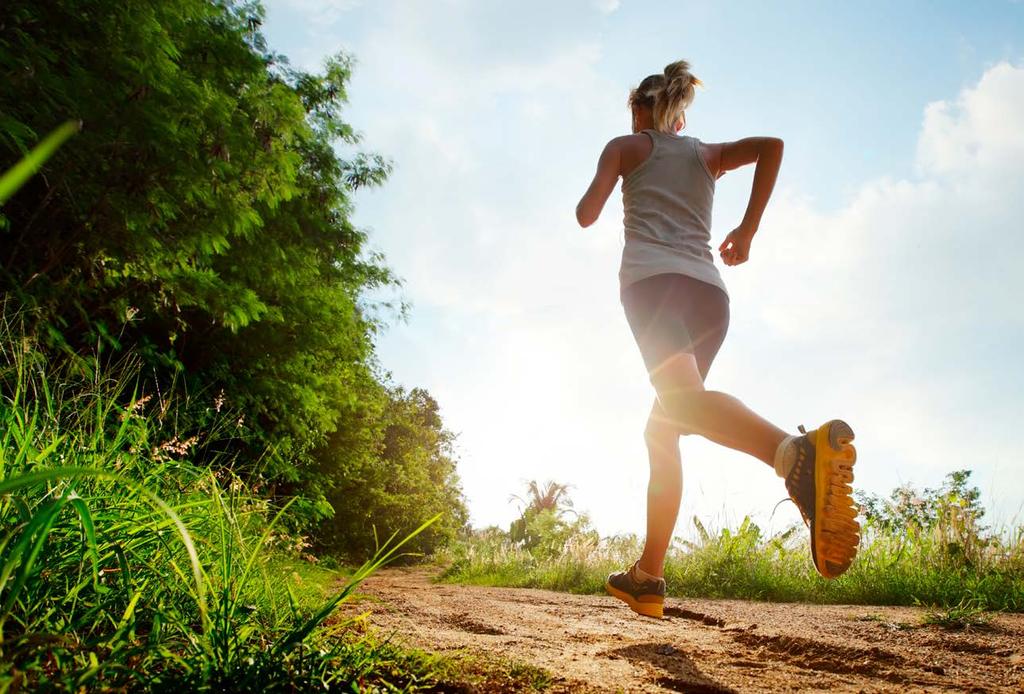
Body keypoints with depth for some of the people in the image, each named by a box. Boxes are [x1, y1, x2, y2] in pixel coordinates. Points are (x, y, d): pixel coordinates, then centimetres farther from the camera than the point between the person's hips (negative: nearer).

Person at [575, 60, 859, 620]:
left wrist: (585, 198, 32)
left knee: (683, 400, -30)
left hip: (653, 279, -5)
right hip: (710, 292, 5)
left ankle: (798, 451, -61)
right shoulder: (708, 154, 28)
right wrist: (748, 228, 12)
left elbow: (587, 214, 8)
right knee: (662, 430, 12)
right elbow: (770, 144, 9)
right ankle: (647, 577, 11)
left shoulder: (626, 146, 19)